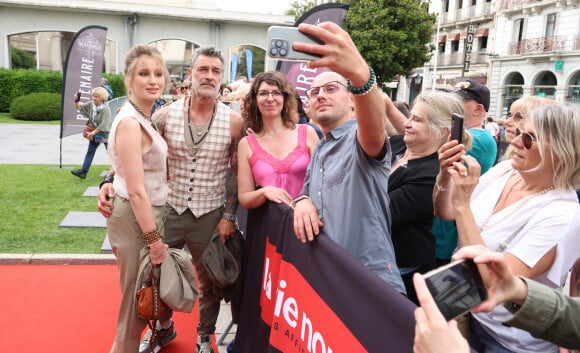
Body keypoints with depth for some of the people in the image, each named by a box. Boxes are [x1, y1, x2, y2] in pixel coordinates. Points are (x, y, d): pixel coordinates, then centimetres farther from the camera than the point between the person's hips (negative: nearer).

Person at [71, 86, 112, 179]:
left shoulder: (106, 109, -25)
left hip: (104, 134, -6)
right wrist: (76, 100, -9)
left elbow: (103, 125, -29)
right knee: (90, 151, 5)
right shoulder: (91, 104, -4)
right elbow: (80, 107, 11)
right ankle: (83, 171, 5)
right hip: (94, 133, 6)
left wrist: (93, 132, -26)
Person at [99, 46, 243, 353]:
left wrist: (229, 216, -4)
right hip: (167, 211, 2)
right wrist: (110, 183, -15)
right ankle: (163, 328, 45)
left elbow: (238, 174, -1)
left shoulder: (234, 122, -7)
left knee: (210, 282, 14)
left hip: (210, 217, -1)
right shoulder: (165, 115, -5)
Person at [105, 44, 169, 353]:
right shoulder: (130, 122, -22)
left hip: (147, 214, 9)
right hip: (135, 218, -9)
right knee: (137, 300, 7)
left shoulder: (142, 118, 8)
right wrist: (154, 238, -19)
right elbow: (136, 192, -24)